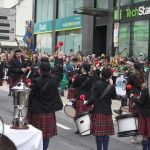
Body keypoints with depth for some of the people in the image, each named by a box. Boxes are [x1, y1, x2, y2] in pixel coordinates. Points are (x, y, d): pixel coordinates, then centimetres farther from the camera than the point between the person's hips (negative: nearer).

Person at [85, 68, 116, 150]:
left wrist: (87, 104, 0)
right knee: (106, 133, 13)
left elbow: (93, 99, -18)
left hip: (98, 112, -3)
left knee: (99, 133, 2)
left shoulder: (96, 84, -11)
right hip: (107, 112, 3)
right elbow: (114, 97, 17)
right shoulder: (111, 86, -3)